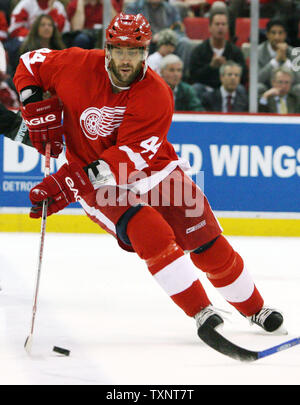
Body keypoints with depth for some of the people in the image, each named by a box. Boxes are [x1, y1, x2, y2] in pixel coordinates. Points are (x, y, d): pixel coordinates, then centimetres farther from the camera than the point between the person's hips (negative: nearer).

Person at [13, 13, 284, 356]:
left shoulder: (156, 96, -21)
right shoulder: (78, 66, -15)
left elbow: (131, 155, -28)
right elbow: (30, 64, 4)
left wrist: (72, 181, -36)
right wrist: (35, 107, -12)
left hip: (152, 171, 1)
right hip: (98, 185, 0)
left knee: (207, 244, -2)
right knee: (152, 235, -25)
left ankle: (255, 309, 19)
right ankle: (201, 312, -15)